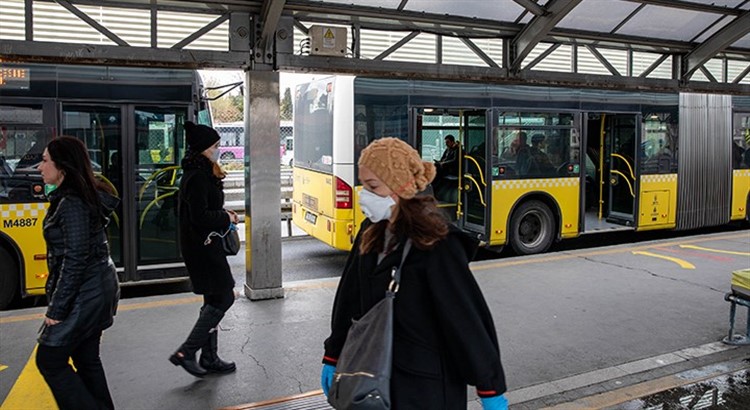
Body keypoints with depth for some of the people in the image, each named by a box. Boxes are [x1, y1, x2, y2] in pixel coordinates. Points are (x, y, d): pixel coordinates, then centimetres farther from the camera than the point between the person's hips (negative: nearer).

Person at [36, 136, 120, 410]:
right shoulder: (85, 196, 9)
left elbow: (75, 261, -22)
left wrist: (57, 308, -17)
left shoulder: (71, 204, -20)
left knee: (50, 360, 4)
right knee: (86, 358, 17)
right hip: (96, 290, 9)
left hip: (83, 294, -9)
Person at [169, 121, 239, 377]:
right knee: (223, 298, -3)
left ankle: (210, 359, 23)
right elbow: (200, 216, -24)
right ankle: (186, 353, 3)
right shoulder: (198, 177, -18)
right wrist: (226, 217, -10)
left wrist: (224, 215, 6)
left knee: (214, 301, 14)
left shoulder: (201, 174, 13)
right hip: (203, 247, -10)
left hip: (204, 245, 10)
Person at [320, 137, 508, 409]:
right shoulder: (371, 233, 1)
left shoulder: (436, 243, -20)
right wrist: (333, 357, 12)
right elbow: (349, 296, 7)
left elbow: (467, 317, -17)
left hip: (427, 386, -6)